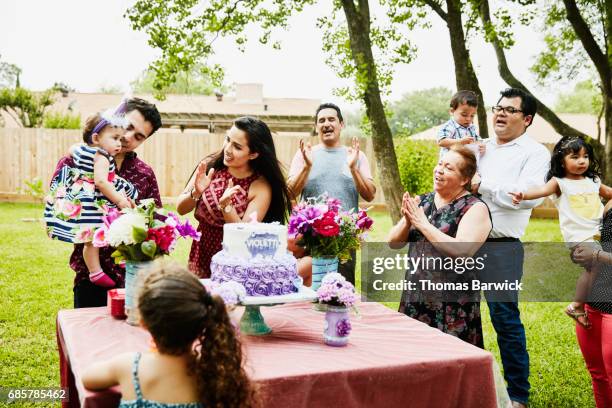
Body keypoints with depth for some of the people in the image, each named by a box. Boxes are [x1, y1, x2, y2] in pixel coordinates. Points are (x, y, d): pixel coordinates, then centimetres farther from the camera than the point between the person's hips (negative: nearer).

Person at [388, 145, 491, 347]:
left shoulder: (475, 208, -7)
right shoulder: (421, 201, 10)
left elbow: (462, 251, -22)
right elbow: (393, 242, 8)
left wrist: (422, 223, -17)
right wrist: (407, 221, -11)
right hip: (414, 300, 5)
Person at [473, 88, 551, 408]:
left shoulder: (535, 153, -2)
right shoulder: (479, 147, 16)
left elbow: (529, 195, -18)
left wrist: (482, 185, -14)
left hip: (501, 248, -6)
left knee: (505, 320, -4)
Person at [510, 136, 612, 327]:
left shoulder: (593, 181, 15)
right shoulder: (560, 182, -3)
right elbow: (543, 190, -22)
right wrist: (523, 195, -41)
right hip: (578, 236, -7)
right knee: (596, 265, -19)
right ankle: (576, 307, -7)